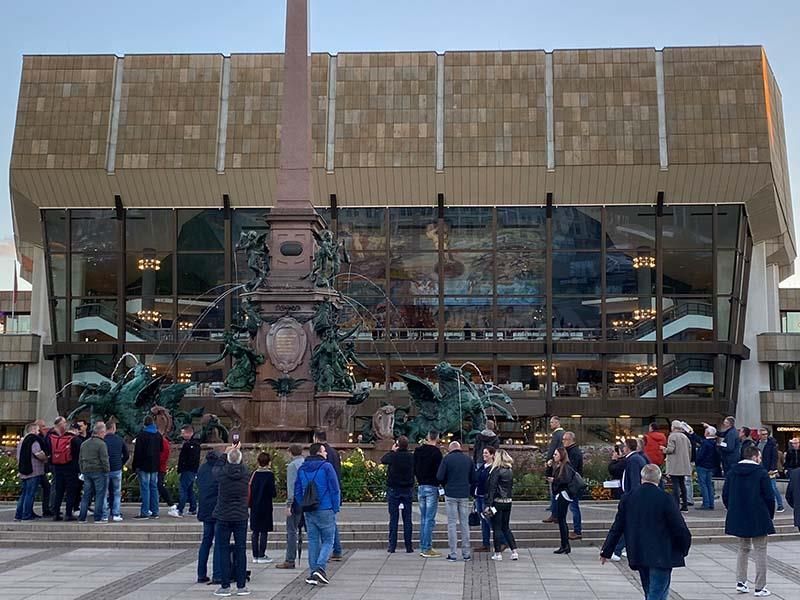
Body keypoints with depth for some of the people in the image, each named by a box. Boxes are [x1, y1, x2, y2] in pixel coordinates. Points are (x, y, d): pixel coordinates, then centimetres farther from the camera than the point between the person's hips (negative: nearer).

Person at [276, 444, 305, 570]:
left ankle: (290, 560, -2)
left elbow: (291, 486, -12)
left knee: (292, 531, -2)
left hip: (297, 501, -6)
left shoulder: (292, 466, -7)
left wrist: (288, 505, -12)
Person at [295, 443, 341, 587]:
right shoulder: (326, 467, -8)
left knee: (313, 541, 10)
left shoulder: (301, 469, 10)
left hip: (308, 512, 5)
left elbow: (297, 492, 13)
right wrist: (336, 508, 0)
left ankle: (313, 572, 10)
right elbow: (335, 489, -9)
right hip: (325, 510, -5)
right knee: (328, 541, 2)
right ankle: (320, 567, -14)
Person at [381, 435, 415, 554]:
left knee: (393, 518, 3)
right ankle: (409, 546, 6)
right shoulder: (411, 457, -6)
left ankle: (392, 546, 2)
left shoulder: (393, 456, -12)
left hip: (393, 490, -2)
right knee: (407, 519, 6)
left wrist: (392, 451, 14)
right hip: (407, 490, 2)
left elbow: (382, 460, 7)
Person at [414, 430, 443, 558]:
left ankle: (423, 547, 15)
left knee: (423, 518, 13)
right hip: (432, 487, -6)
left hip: (420, 487, 7)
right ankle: (427, 549, -5)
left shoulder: (418, 451, 8)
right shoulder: (436, 452, -12)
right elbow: (439, 471, -14)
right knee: (430, 519, -5)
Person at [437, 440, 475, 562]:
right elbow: (473, 479, 7)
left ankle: (453, 554, 1)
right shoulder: (468, 459, 6)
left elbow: (439, 477, -9)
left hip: (450, 494, -3)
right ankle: (466, 553, 11)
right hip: (464, 495, 3)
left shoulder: (447, 459, -6)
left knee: (452, 524, 2)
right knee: (465, 523, 9)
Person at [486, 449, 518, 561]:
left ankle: (498, 553, 6)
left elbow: (492, 488, -15)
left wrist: (488, 504, -15)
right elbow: (511, 486, 13)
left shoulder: (496, 470, -13)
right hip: (508, 502, 6)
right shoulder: (509, 471, 7)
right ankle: (514, 551, 9)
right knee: (506, 528, 14)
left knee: (497, 528, 3)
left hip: (497, 502, -6)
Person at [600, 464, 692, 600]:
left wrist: (606, 552, 16)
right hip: (661, 556, -5)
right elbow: (679, 528, -10)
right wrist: (683, 549, 8)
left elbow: (617, 528, 7)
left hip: (638, 556, 5)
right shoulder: (664, 498, -11)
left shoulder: (628, 498, 2)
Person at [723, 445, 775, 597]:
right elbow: (769, 497, -10)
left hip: (738, 519, 5)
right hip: (758, 520, -5)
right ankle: (760, 587, 4)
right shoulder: (761, 473, -11)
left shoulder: (732, 473, 4)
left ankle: (741, 582, 15)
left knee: (743, 548, 19)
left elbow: (725, 495, 7)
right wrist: (770, 515, 4)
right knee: (760, 551, 4)